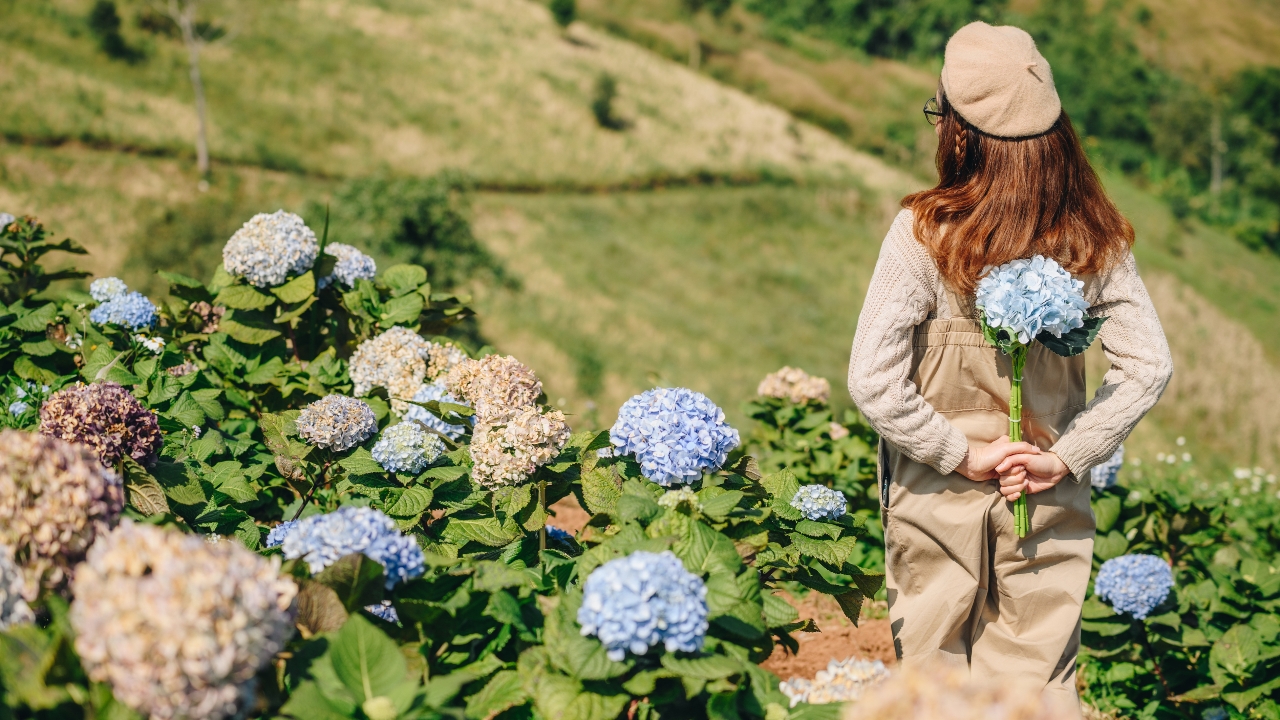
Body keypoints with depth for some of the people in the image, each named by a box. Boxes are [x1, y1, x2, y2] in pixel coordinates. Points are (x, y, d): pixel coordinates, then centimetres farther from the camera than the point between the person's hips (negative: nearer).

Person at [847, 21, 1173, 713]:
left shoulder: (927, 231, -16)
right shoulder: (1094, 237, -5)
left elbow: (872, 381, -21)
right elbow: (1148, 366, -6)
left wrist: (959, 453, -12)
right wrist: (1066, 456, -5)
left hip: (941, 500, -3)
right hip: (1051, 509, 3)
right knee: (1038, 692, 15)